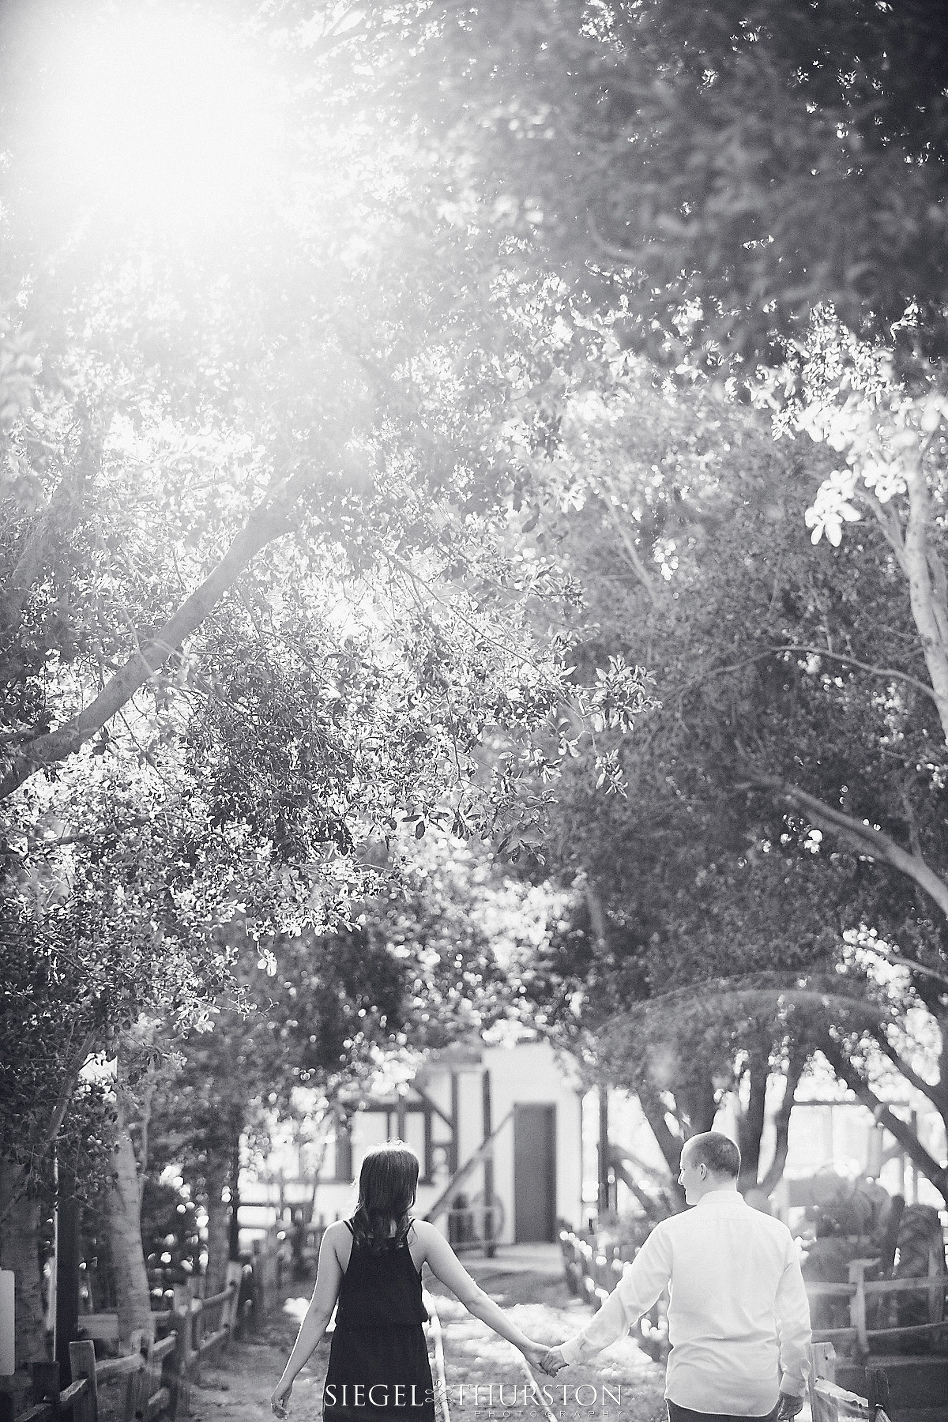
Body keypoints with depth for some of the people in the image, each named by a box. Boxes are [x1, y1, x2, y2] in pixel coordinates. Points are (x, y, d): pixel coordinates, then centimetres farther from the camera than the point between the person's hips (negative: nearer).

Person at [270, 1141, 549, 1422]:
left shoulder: (337, 1236, -6)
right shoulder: (421, 1235, -6)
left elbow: (320, 1311, -7)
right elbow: (473, 1299, -8)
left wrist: (288, 1377, -2)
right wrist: (525, 1344, -4)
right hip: (407, 1365, 0)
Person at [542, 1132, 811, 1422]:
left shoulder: (673, 1232, -6)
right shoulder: (777, 1233, 2)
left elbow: (627, 1301, -3)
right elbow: (796, 1321, 5)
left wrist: (570, 1351, 7)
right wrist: (793, 1387, 18)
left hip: (697, 1390, -3)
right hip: (761, 1395, 3)